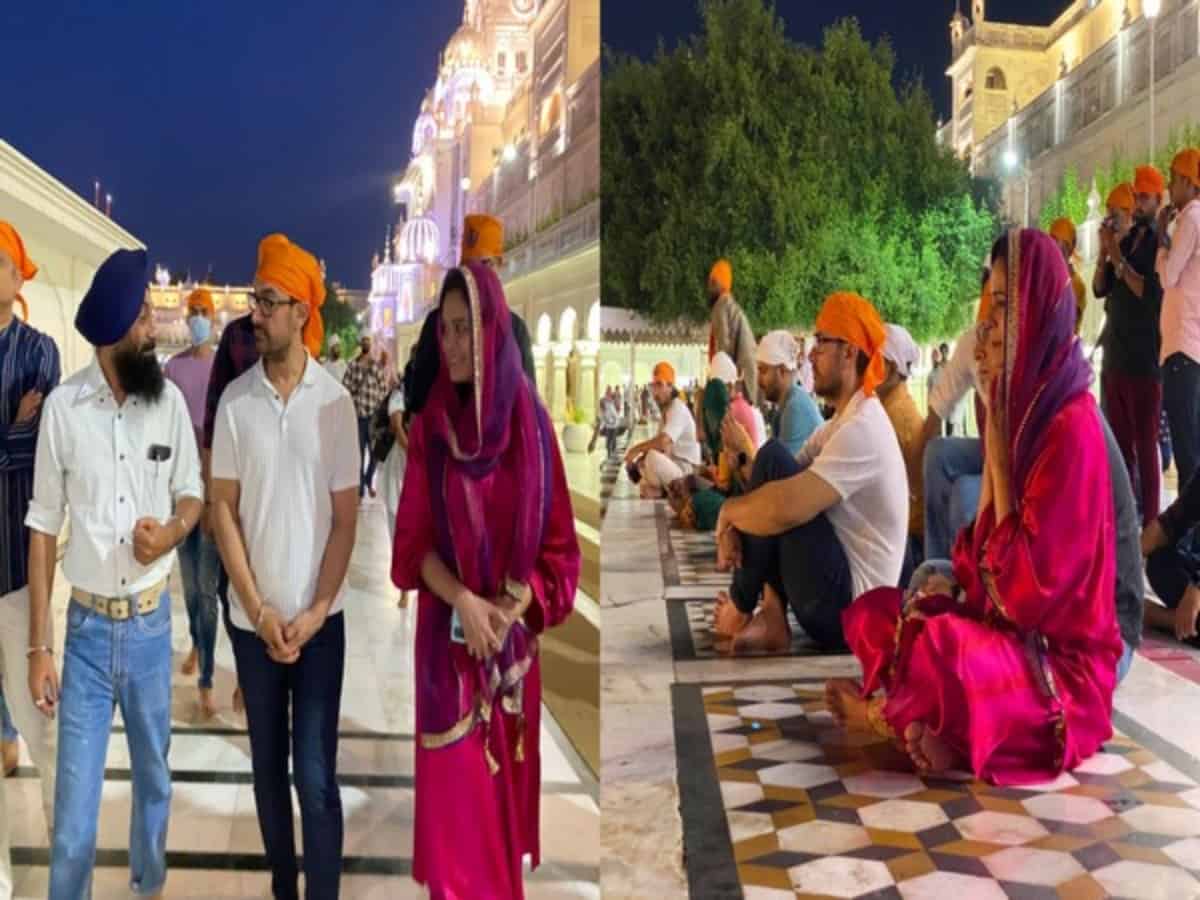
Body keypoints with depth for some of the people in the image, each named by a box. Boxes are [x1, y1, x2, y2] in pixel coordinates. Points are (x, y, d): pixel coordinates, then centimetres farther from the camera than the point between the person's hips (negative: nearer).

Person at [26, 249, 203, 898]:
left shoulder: (170, 400, -5)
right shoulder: (62, 406, -11)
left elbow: (192, 494, 8)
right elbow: (43, 528, -5)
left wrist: (170, 532, -16)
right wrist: (38, 646, -6)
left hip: (152, 624, 2)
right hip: (87, 628, -2)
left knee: (154, 776, 20)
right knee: (74, 802, 3)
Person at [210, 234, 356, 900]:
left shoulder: (335, 402, -7)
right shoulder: (234, 401, -3)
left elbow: (346, 517, -4)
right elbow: (224, 509, -2)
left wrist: (315, 611, -11)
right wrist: (257, 609, -9)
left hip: (320, 620, -2)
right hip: (252, 619, 2)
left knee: (316, 777, 1)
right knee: (267, 766, 15)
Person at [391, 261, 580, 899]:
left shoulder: (531, 423, -4)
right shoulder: (429, 426, -4)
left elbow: (557, 544, -1)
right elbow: (414, 541, -3)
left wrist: (509, 607, -15)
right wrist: (463, 601, -18)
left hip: (512, 640, 1)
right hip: (448, 637, -1)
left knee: (505, 791, 14)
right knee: (454, 793, 5)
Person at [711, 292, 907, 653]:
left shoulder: (862, 429, -19)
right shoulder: (841, 422, 14)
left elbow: (786, 508, -31)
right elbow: (787, 490, 11)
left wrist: (728, 511, -11)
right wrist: (733, 525, -9)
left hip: (848, 612, -10)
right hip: (840, 602, 10)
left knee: (772, 458, -16)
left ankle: (742, 610, -1)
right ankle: (772, 618, -1)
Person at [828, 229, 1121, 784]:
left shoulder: (1071, 428, -19)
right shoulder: (1022, 414, 7)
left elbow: (1031, 591, -22)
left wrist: (997, 454, -18)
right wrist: (954, 589, -6)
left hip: (1062, 667, -9)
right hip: (1007, 635, 9)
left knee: (935, 650, -32)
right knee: (873, 615, 6)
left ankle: (887, 714, -3)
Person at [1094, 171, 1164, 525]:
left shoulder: (1159, 241, -6)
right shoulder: (1125, 240, 14)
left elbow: (1152, 294, -17)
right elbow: (1099, 289, 12)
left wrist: (1118, 259, -15)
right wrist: (1104, 251, -2)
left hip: (1144, 359, -7)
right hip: (1116, 357, 7)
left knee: (1146, 444, -8)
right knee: (1120, 442, 11)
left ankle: (1150, 523, -5)